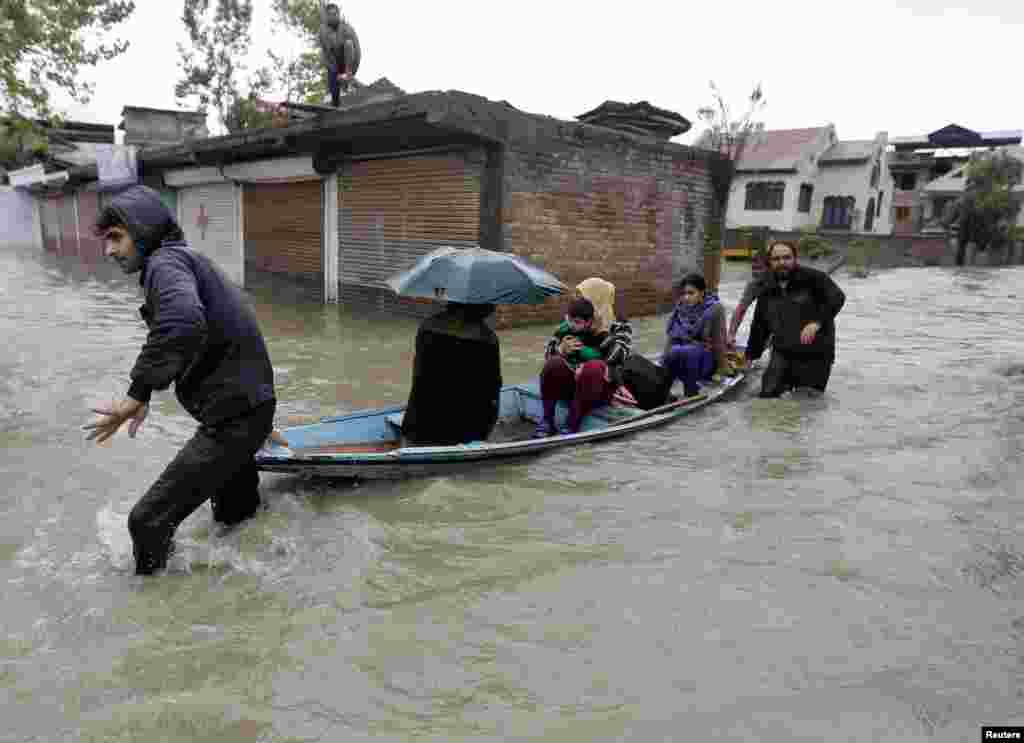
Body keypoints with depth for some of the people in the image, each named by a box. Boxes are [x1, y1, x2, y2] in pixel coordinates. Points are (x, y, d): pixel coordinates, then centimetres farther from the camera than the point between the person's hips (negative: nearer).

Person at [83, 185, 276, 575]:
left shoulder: (165, 261, -14)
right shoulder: (185, 260, 17)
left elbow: (182, 322, -36)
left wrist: (138, 393, -29)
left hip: (233, 418, -10)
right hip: (245, 408, 10)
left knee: (149, 521, -6)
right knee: (236, 514, 29)